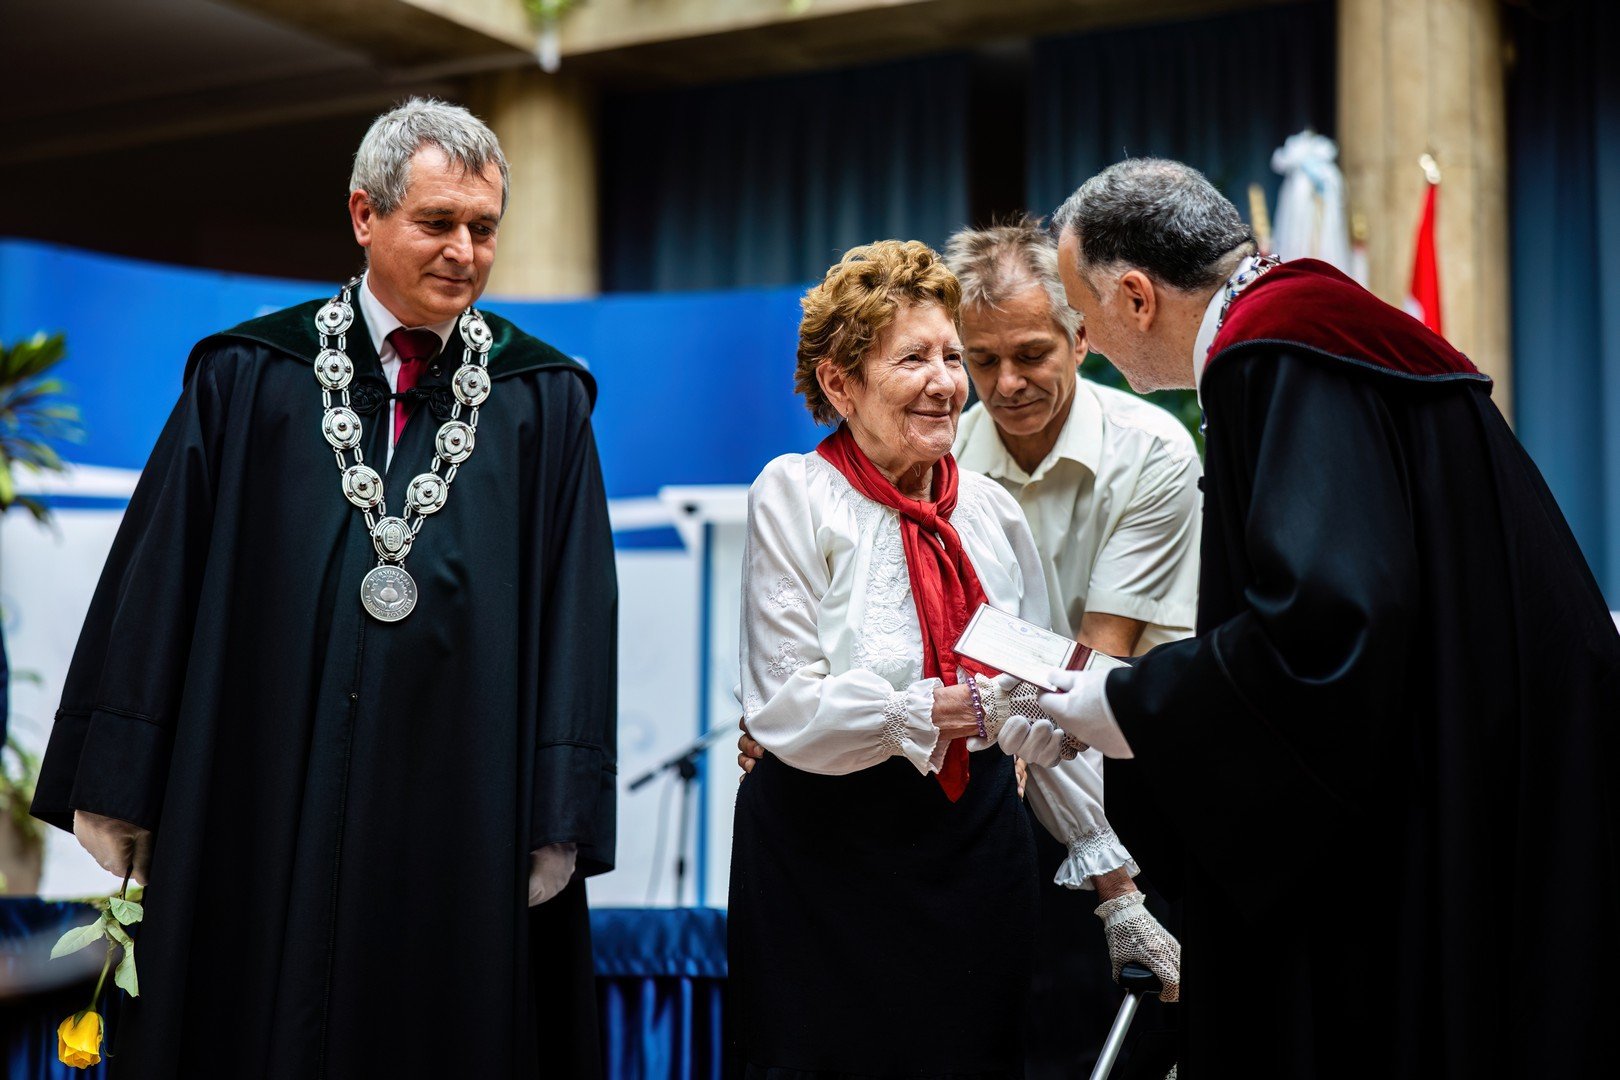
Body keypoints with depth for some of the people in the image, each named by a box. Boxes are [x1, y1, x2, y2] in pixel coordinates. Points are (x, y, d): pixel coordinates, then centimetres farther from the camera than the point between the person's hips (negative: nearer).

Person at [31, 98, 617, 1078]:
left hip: (464, 834, 0)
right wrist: (119, 790, 0)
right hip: (265, 811, 0)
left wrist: (559, 819, -6)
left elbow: (576, 611, 1)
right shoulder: (248, 382, 5)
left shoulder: (543, 402, 6)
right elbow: (156, 582, 4)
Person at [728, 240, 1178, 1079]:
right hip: (828, 850, -4)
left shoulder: (991, 509, 7)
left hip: (977, 846, 4)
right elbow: (784, 709, -16)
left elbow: (1041, 714, 11)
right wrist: (949, 708, -28)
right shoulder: (794, 494, -7)